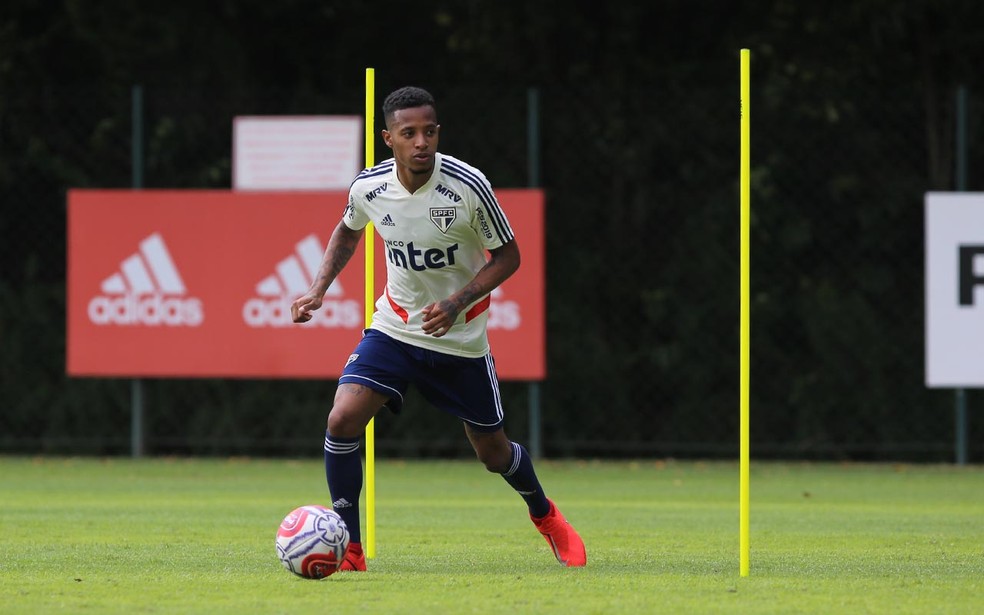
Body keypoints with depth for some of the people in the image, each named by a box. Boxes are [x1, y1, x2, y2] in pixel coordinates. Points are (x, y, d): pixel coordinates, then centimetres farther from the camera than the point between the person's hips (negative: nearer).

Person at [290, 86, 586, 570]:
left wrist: (457, 303, -24)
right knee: (342, 420, -20)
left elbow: (507, 257, -10)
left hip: (460, 338, -2)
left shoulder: (468, 186, -22)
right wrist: (319, 289, 0)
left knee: (493, 453, 10)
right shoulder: (368, 188, -13)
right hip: (394, 327, 2)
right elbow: (348, 231, 13)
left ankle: (545, 515, 44)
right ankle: (349, 550, -7)